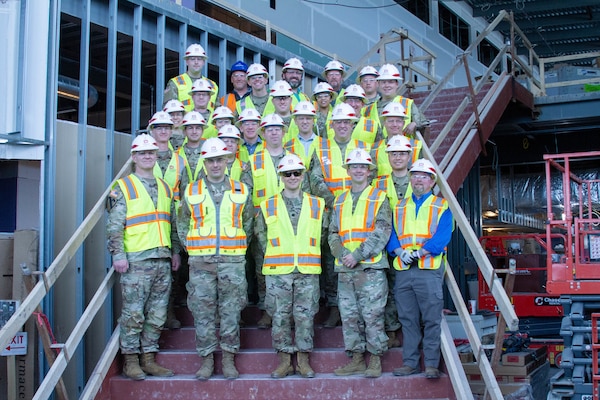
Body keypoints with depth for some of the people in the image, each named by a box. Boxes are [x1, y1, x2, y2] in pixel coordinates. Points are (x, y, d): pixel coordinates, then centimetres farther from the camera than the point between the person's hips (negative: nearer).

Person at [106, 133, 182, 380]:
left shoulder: (164, 188, 18)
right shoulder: (123, 188, 0)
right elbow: (114, 225, -6)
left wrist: (175, 251, 16)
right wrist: (118, 254, -13)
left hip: (162, 260, 6)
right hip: (136, 260, -6)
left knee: (157, 314, 8)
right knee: (133, 313, -4)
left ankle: (149, 359, 16)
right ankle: (131, 361, 6)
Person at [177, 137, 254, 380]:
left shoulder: (241, 191, 8)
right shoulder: (191, 191, 8)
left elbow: (248, 223, 16)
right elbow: (182, 224, 16)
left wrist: (239, 246, 7)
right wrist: (191, 246, 5)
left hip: (233, 261, 0)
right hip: (201, 261, 0)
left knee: (231, 311, 2)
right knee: (203, 312, 2)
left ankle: (229, 359, 12)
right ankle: (207, 360, 11)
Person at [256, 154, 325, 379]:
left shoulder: (317, 205, 9)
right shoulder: (268, 206, 7)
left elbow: (322, 234, 15)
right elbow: (261, 234, 11)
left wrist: (311, 255, 8)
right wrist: (273, 256, 5)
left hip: (308, 271, 0)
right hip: (278, 271, 0)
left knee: (305, 315, 2)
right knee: (280, 315, 2)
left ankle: (303, 359, 12)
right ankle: (285, 360, 11)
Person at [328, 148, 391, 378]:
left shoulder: (379, 198, 3)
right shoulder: (340, 201, 18)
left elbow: (382, 232, -7)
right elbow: (333, 233, 13)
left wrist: (358, 255, -15)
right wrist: (342, 254, -7)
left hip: (371, 267, -5)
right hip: (344, 269, 5)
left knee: (372, 315, -5)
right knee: (349, 315, 6)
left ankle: (375, 361, 4)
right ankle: (356, 360, 14)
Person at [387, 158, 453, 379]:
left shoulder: (442, 206, 6)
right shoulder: (399, 207, 18)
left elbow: (442, 237, -7)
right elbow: (391, 234, 8)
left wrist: (420, 252, -17)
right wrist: (401, 252, -11)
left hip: (429, 270, -4)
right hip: (403, 270, 4)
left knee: (431, 319, -3)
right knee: (408, 319, 7)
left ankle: (431, 364, 3)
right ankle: (410, 362, 14)